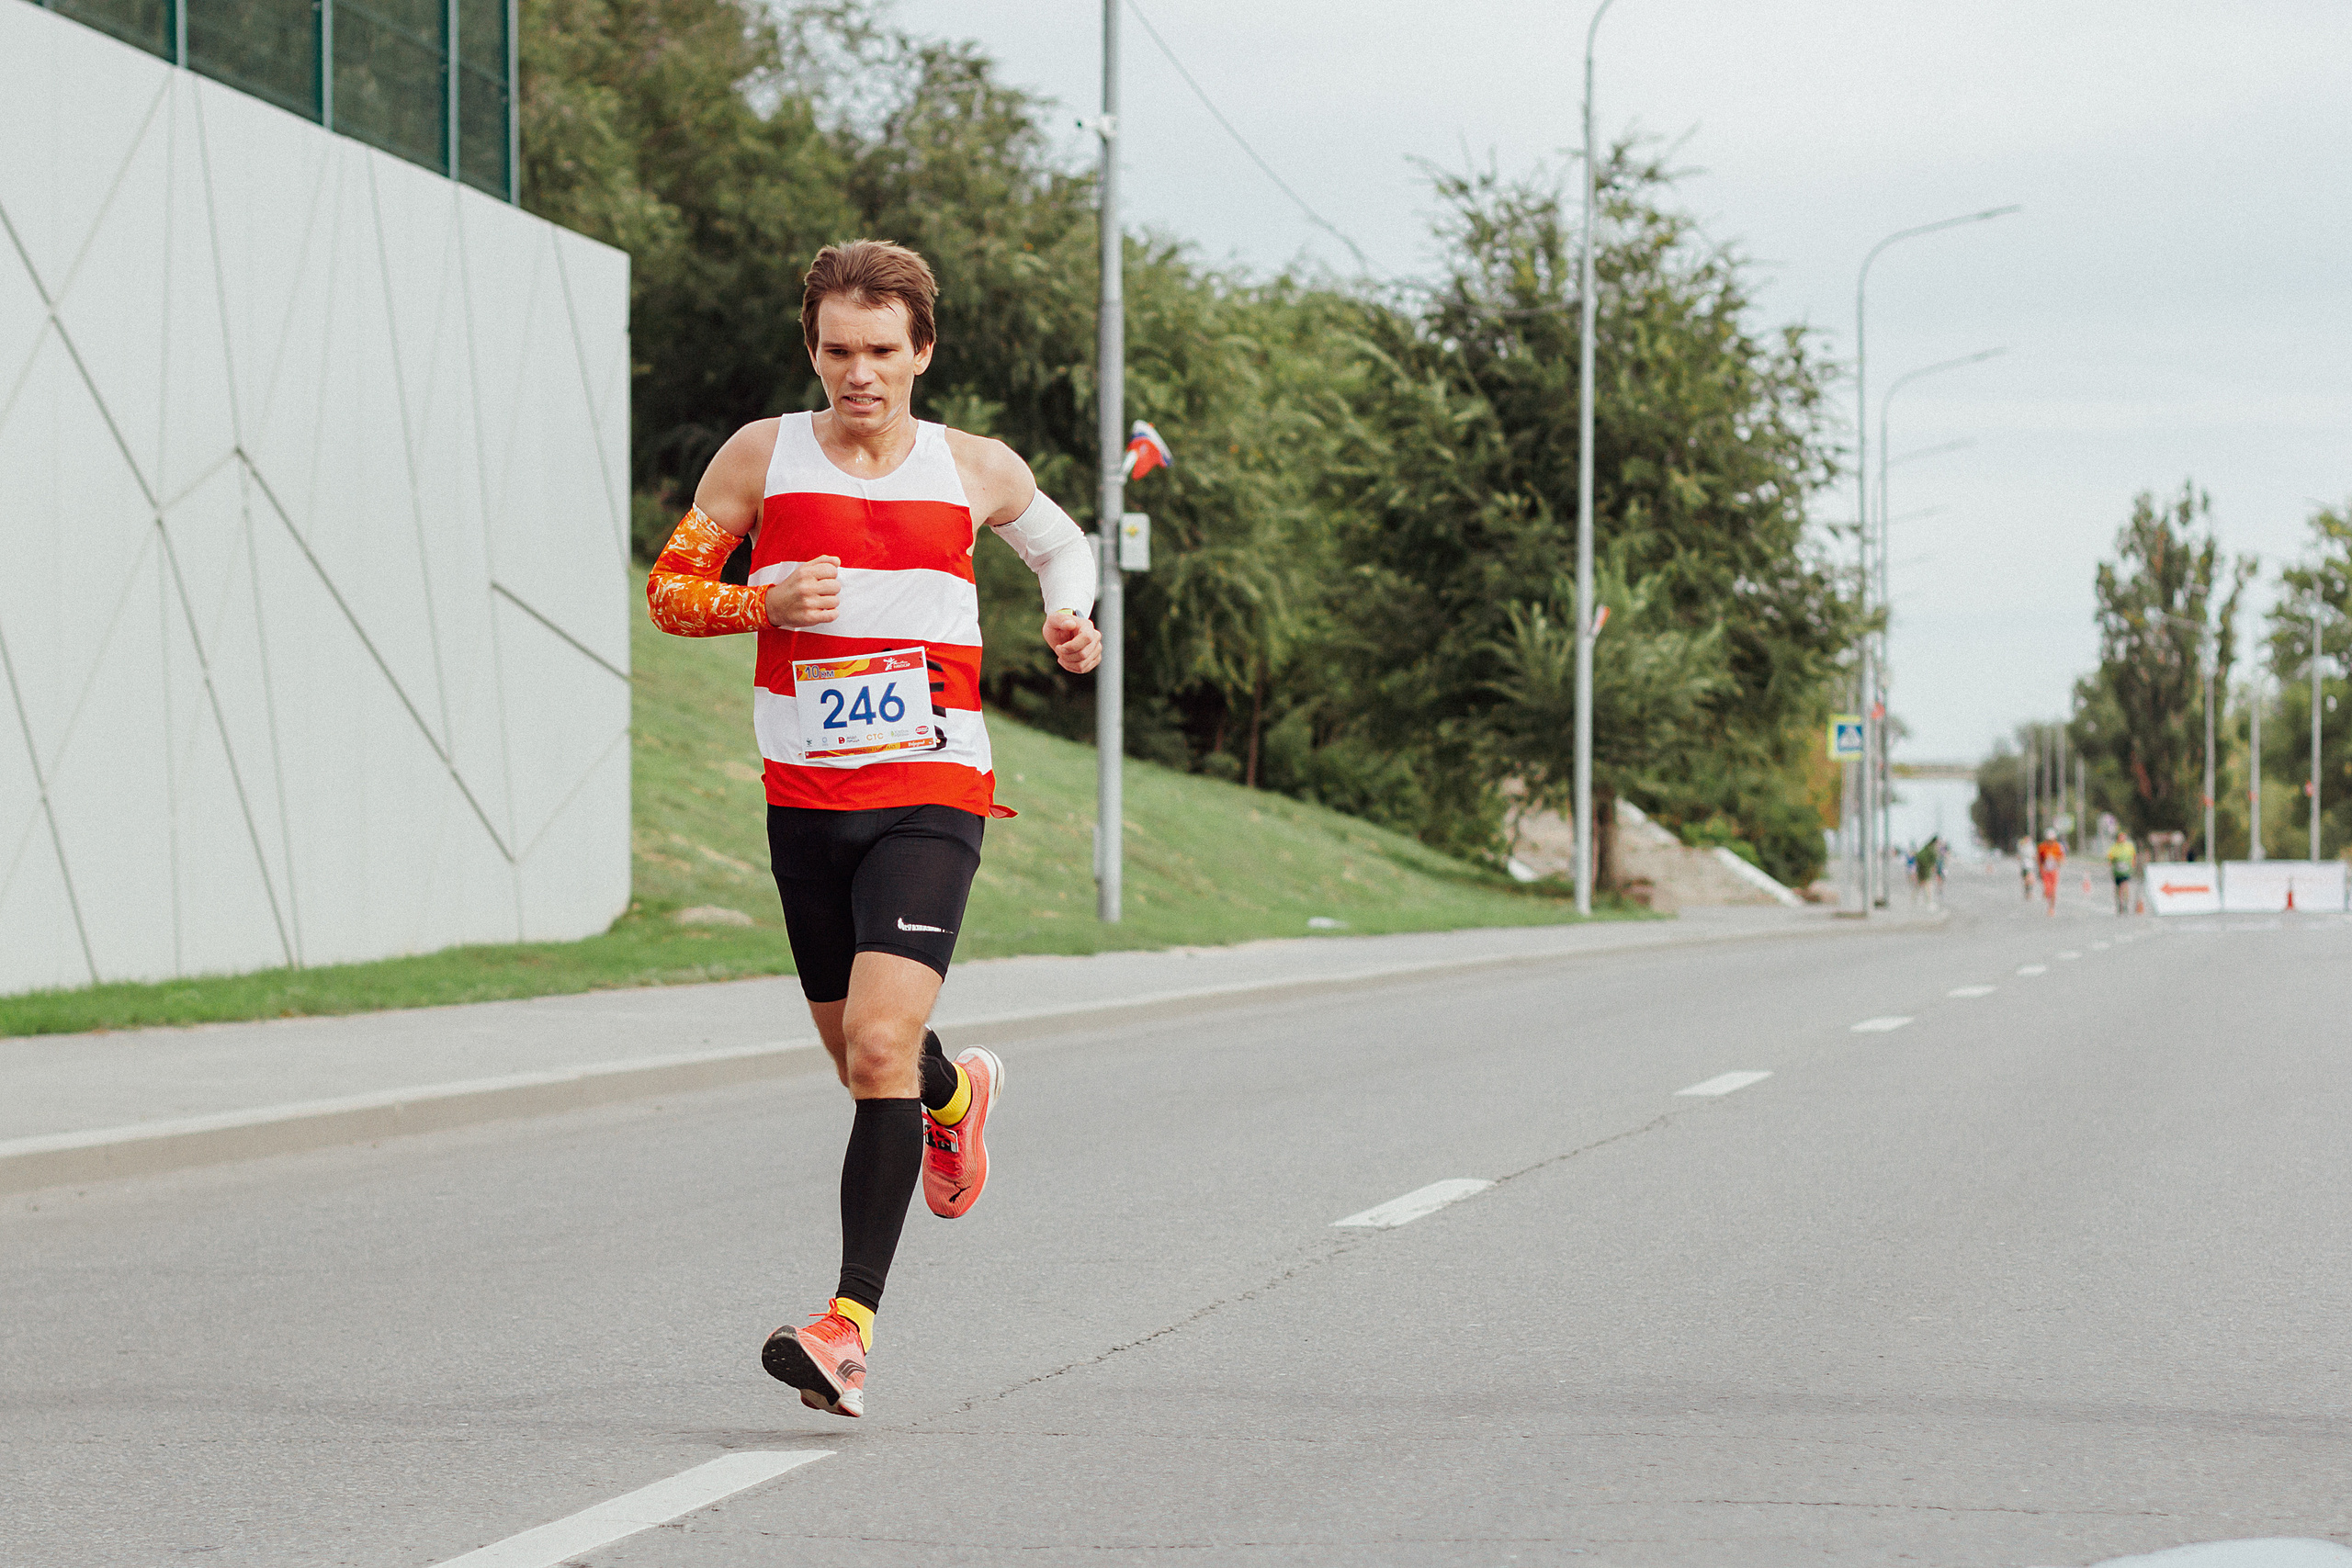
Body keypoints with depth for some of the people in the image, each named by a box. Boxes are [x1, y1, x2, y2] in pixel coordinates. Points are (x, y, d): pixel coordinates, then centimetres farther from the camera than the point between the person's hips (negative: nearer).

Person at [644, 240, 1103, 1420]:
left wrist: (1071, 616, 2)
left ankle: (851, 1322, -19)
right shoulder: (763, 456, 1)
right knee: (858, 1055, 14)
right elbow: (669, 590, 6)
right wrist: (763, 602, -13)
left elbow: (1059, 542, 24)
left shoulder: (976, 471, 3)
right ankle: (955, 1095, 52)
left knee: (881, 1045, -19)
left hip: (930, 799, -2)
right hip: (804, 798, 3)